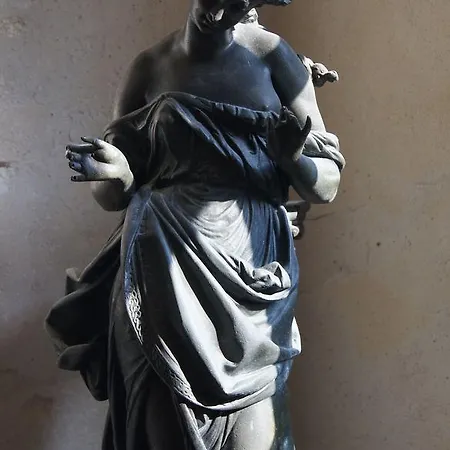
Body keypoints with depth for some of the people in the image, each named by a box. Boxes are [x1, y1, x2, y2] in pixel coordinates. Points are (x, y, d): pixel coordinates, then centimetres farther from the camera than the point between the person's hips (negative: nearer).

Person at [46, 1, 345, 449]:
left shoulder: (272, 57, 4)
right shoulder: (150, 66, 8)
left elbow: (326, 186, 4)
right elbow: (113, 195, 10)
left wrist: (292, 156, -17)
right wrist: (112, 171, -13)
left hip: (248, 261, -1)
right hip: (162, 263, 1)